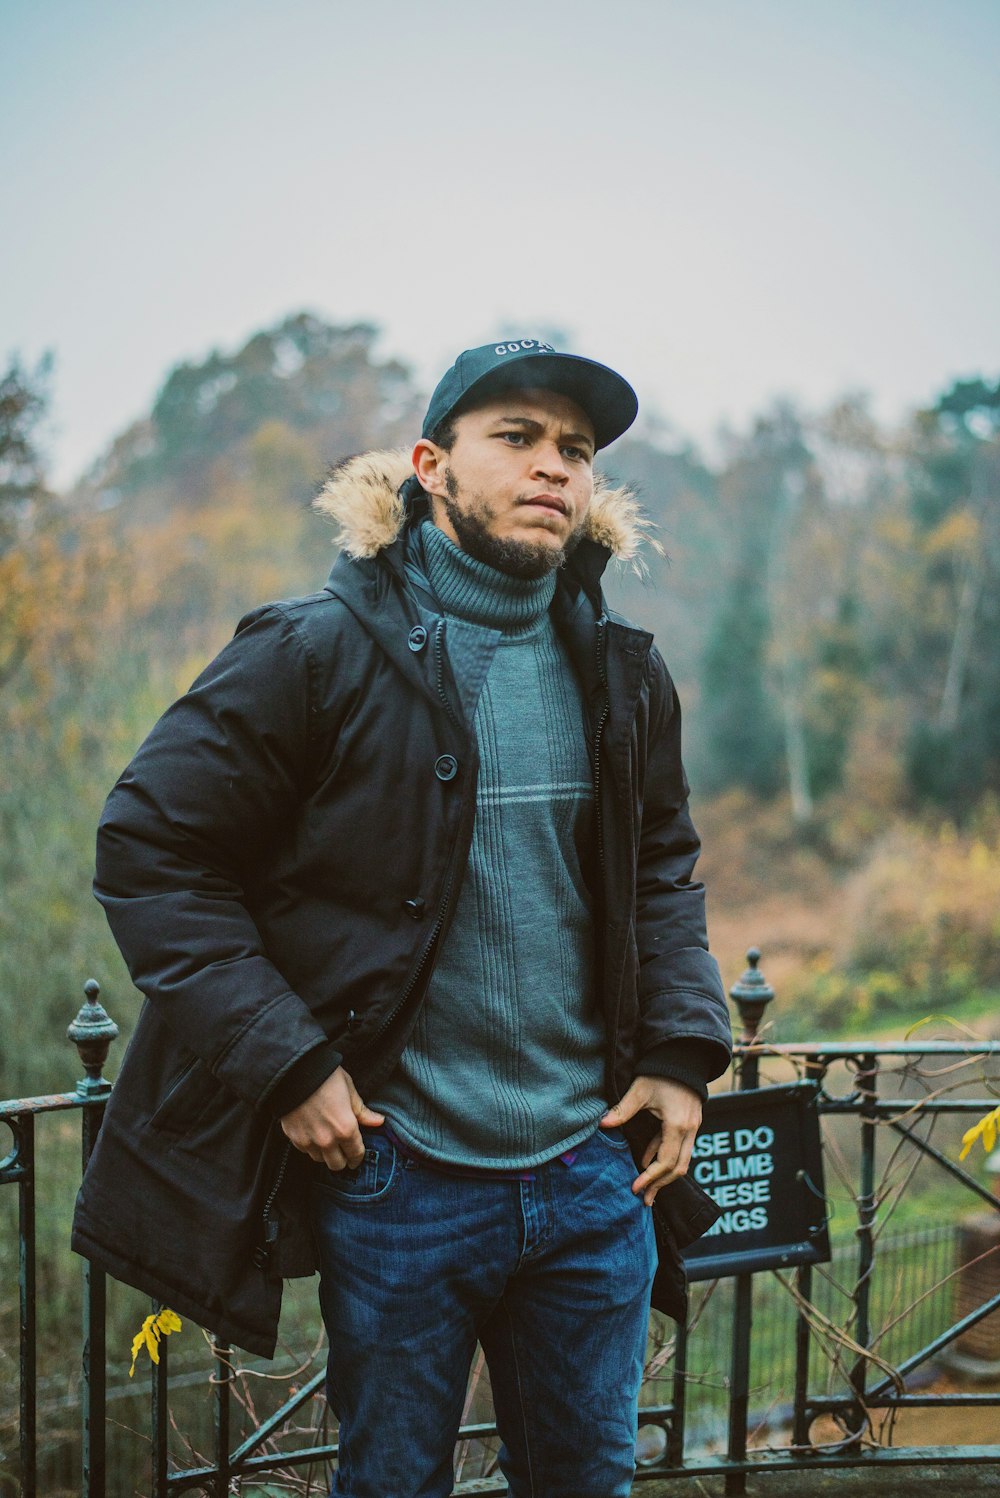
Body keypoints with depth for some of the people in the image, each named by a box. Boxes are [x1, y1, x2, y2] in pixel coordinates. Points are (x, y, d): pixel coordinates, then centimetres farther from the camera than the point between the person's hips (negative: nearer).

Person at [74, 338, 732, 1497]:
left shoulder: (622, 674, 5)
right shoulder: (315, 654, -12)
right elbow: (148, 847, -10)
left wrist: (681, 1050, 5)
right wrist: (282, 1062, -15)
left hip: (596, 1177, 5)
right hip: (399, 1175, -4)